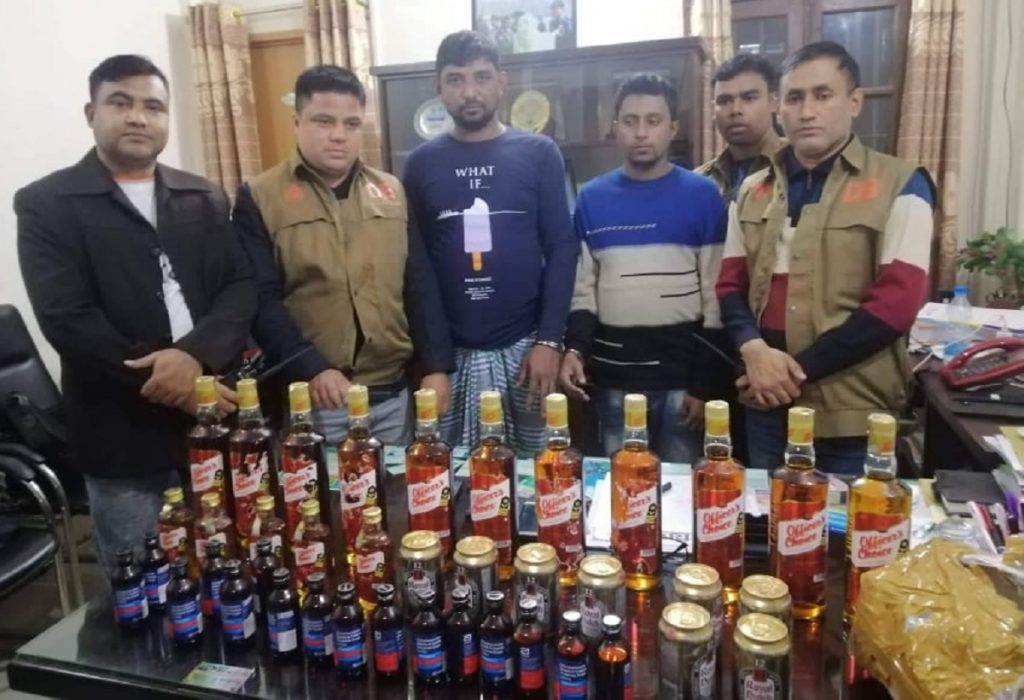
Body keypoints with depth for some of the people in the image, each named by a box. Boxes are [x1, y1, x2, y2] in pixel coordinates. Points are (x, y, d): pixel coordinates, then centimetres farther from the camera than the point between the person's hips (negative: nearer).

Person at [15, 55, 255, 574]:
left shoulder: (204, 199, 11)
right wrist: (165, 385, -17)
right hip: (124, 436, -3)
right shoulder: (47, 205, -1)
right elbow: (66, 319, -11)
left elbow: (242, 287, 0)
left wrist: (195, 354, -18)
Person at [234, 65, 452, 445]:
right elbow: (260, 300, -9)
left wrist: (436, 365, 1)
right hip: (312, 399, -4)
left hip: (392, 393, 4)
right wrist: (312, 369, -21)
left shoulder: (390, 191, 9)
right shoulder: (259, 198, -2)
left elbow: (420, 284, 8)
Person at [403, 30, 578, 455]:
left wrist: (549, 340, -8)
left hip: (525, 346, 0)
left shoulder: (539, 154, 2)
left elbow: (562, 249, 0)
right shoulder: (422, 163, 6)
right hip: (449, 352, 1)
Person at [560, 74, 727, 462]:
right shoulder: (592, 197, 6)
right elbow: (583, 288, 9)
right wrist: (575, 347, -8)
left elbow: (717, 295, -1)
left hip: (682, 373, -2)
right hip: (613, 375, 2)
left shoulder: (702, 195, 0)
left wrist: (705, 383, -5)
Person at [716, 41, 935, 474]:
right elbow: (730, 284, 8)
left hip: (853, 409, -4)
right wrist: (754, 349, -12)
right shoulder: (752, 191, 11)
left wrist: (801, 369, -15)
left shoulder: (899, 186, -2)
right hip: (766, 402, 4)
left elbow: (897, 302, -11)